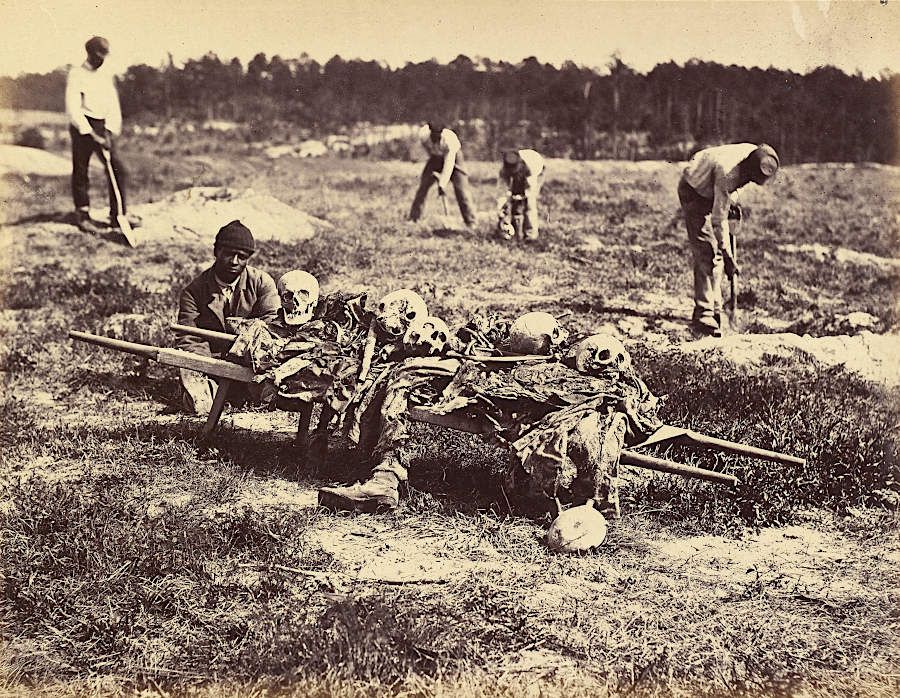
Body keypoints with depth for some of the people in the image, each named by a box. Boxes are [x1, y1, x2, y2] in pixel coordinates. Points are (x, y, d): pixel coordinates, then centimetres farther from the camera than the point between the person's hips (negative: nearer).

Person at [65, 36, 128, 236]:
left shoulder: (106, 75, 12)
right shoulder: (77, 74, -4)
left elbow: (114, 106, 9)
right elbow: (73, 108, -11)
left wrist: (110, 132, -6)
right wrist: (91, 134, -17)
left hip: (103, 126, 5)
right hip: (82, 126, -5)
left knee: (118, 169, -2)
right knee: (81, 172, -2)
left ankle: (117, 215, 4)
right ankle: (82, 215, 7)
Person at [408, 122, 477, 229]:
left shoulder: (450, 140, -39)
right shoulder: (423, 134, -28)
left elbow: (449, 165, -37)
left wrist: (442, 184, -38)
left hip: (453, 156, -3)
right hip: (436, 156, 4)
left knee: (461, 189, -14)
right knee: (423, 186, -5)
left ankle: (470, 222, -9)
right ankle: (413, 218, 2)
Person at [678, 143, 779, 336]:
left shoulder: (756, 154, -16)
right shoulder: (727, 173, -38)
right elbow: (719, 220, -33)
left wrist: (731, 200, 4)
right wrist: (728, 257, -31)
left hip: (712, 190, 8)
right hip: (694, 191, -8)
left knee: (715, 251, 7)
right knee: (705, 252, -17)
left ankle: (715, 309, 13)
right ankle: (703, 314, -19)